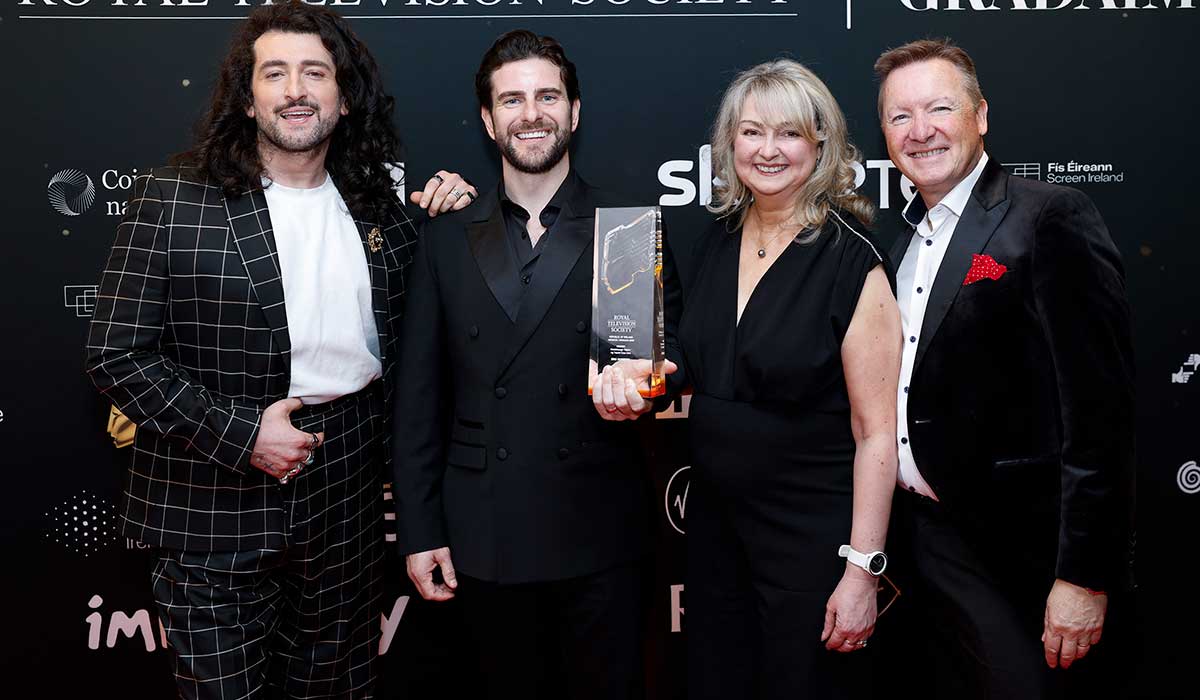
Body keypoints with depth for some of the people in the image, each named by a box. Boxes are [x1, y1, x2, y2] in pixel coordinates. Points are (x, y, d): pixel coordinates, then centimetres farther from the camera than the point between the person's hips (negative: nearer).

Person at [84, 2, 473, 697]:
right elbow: (117, 353, -8)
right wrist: (238, 436, -16)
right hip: (215, 510, -3)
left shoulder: (375, 204, 6)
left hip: (346, 504, 4)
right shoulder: (175, 197, -7)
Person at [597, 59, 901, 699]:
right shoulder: (716, 243, 3)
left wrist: (861, 571, -17)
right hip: (715, 520, 6)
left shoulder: (852, 262, -15)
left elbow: (876, 432, -14)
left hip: (812, 535, -5)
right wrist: (635, 374, -5)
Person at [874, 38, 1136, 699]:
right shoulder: (904, 236, 10)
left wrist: (1086, 575, -19)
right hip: (915, 532, 7)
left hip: (1004, 547, -7)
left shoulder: (1051, 217, -13)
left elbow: (1098, 408, -18)